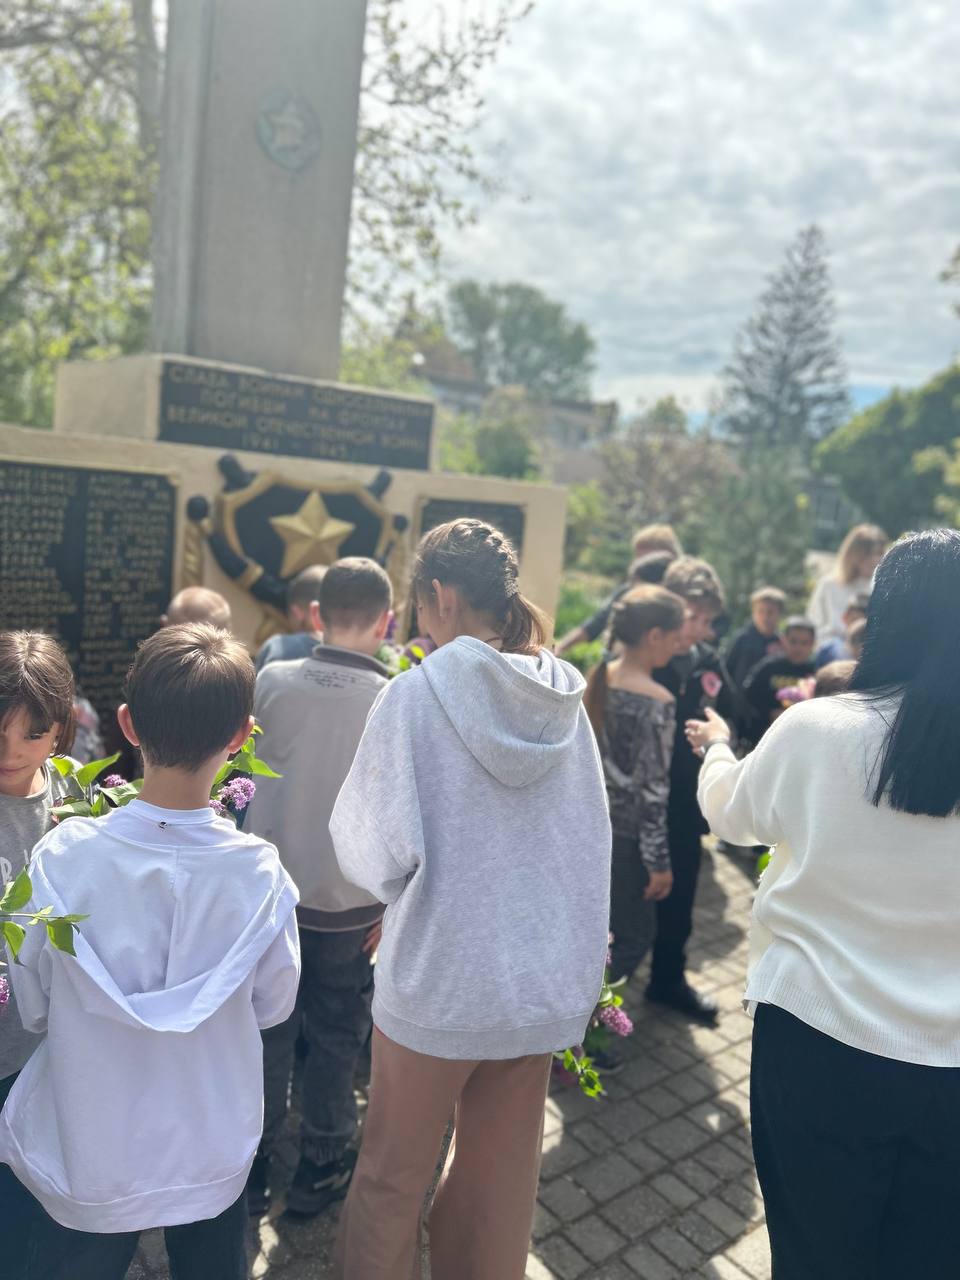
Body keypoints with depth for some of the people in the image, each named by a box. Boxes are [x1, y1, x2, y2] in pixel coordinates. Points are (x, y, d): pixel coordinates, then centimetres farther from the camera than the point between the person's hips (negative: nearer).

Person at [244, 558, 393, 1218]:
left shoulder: (272, 681, -11)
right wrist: (393, 905, -1)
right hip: (350, 902, -2)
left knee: (269, 1028, 18)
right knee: (336, 1037, 17)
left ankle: (253, 1165, 32)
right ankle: (321, 1167, 32)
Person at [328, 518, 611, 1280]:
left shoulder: (419, 692, -16)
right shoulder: (565, 697, -2)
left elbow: (376, 851, -15)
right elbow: (590, 839, 6)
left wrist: (391, 886, 7)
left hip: (437, 983, -4)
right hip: (545, 983, 4)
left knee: (393, 1176, 19)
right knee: (503, 1182, 22)